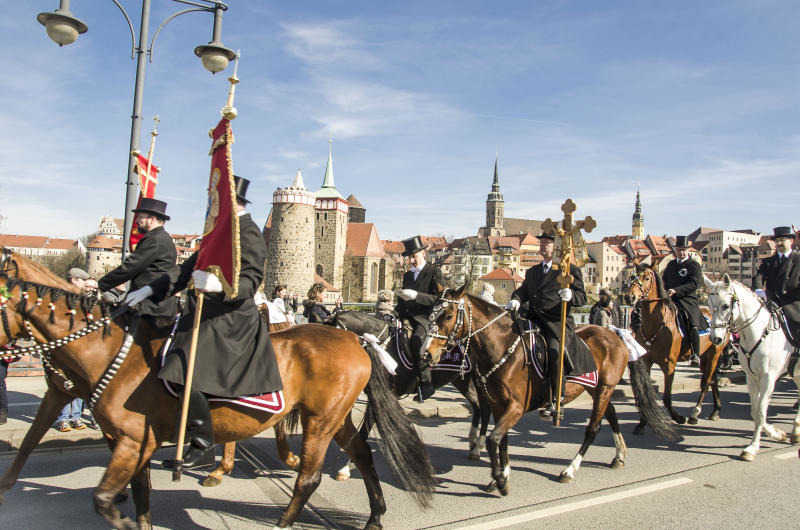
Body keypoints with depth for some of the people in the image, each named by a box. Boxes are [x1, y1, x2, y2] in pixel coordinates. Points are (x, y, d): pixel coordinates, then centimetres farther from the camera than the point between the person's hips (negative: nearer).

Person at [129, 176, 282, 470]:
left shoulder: (248, 232, -12)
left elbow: (252, 280, -21)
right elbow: (190, 268, 19)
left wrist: (218, 285, -39)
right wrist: (150, 290, 16)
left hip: (226, 322, -10)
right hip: (209, 316, 10)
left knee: (183, 375, -18)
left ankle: (203, 448, -5)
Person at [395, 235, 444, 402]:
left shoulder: (434, 272, 0)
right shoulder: (407, 275, 20)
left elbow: (439, 299, -9)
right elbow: (402, 299, 25)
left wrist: (416, 295, -21)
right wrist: (402, 317, 7)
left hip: (426, 318, -7)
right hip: (409, 318, 7)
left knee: (416, 340, -32)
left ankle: (426, 383, -28)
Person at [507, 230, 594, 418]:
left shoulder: (570, 270, 6)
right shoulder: (533, 271, 25)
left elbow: (582, 297, 2)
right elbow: (524, 289, 18)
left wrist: (570, 296, -21)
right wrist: (516, 300, -5)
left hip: (557, 321, -6)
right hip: (534, 319, 6)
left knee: (555, 350, -29)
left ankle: (555, 401, -17)